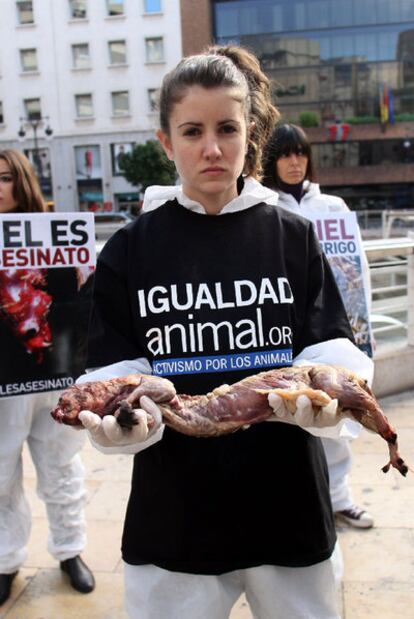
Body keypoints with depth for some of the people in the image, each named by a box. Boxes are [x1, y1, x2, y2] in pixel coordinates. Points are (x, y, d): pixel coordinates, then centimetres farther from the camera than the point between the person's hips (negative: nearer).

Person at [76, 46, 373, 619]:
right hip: (173, 517, 0)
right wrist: (123, 421, -26)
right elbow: (115, 373, -4)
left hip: (289, 507, 1)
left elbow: (332, 350, -5)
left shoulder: (294, 238, 0)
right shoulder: (130, 250, -1)